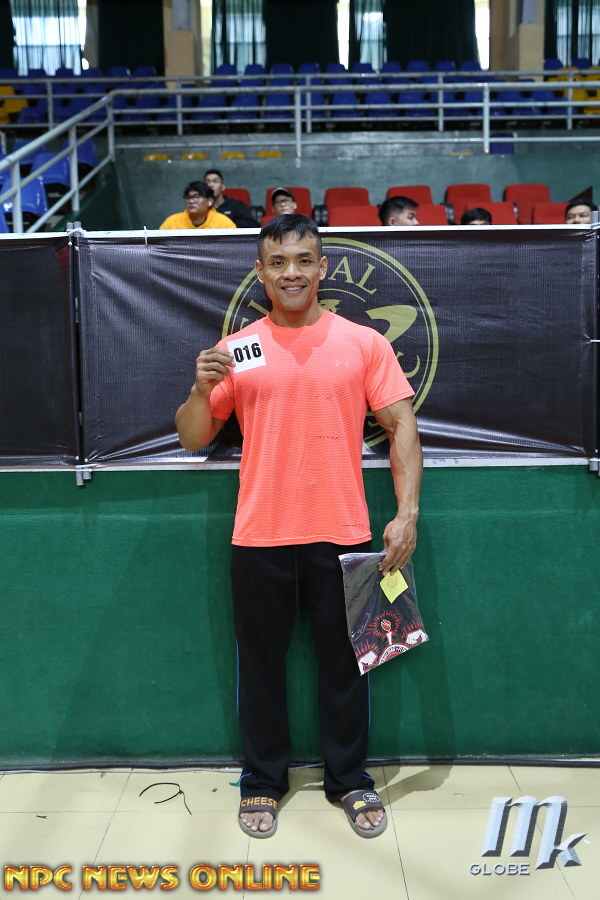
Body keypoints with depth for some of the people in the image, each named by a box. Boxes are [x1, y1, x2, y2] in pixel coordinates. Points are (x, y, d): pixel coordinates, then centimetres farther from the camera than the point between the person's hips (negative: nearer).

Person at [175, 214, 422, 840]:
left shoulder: (364, 343, 2)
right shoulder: (236, 350, 4)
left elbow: (401, 425, 1)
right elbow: (192, 439, 6)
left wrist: (407, 514, -8)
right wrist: (202, 390, -14)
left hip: (342, 534, -1)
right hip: (260, 537, 1)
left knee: (343, 663, 12)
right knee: (261, 664, 12)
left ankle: (349, 780, 30)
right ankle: (263, 781, 31)